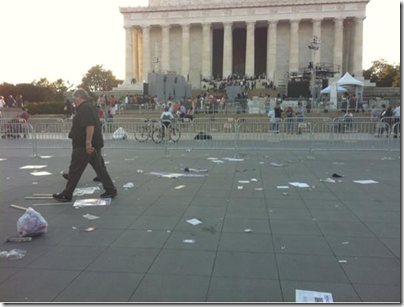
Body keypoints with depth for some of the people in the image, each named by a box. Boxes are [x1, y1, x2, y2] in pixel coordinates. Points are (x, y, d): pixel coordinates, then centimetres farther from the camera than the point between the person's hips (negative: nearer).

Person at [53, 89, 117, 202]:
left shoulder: (84, 108, -15)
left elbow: (90, 126, -27)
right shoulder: (89, 107, 18)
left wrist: (88, 143, -30)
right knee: (100, 167, 11)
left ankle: (66, 195, 10)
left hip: (84, 146, -10)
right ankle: (111, 190, 12)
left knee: (75, 170, 0)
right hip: (94, 144, 10)